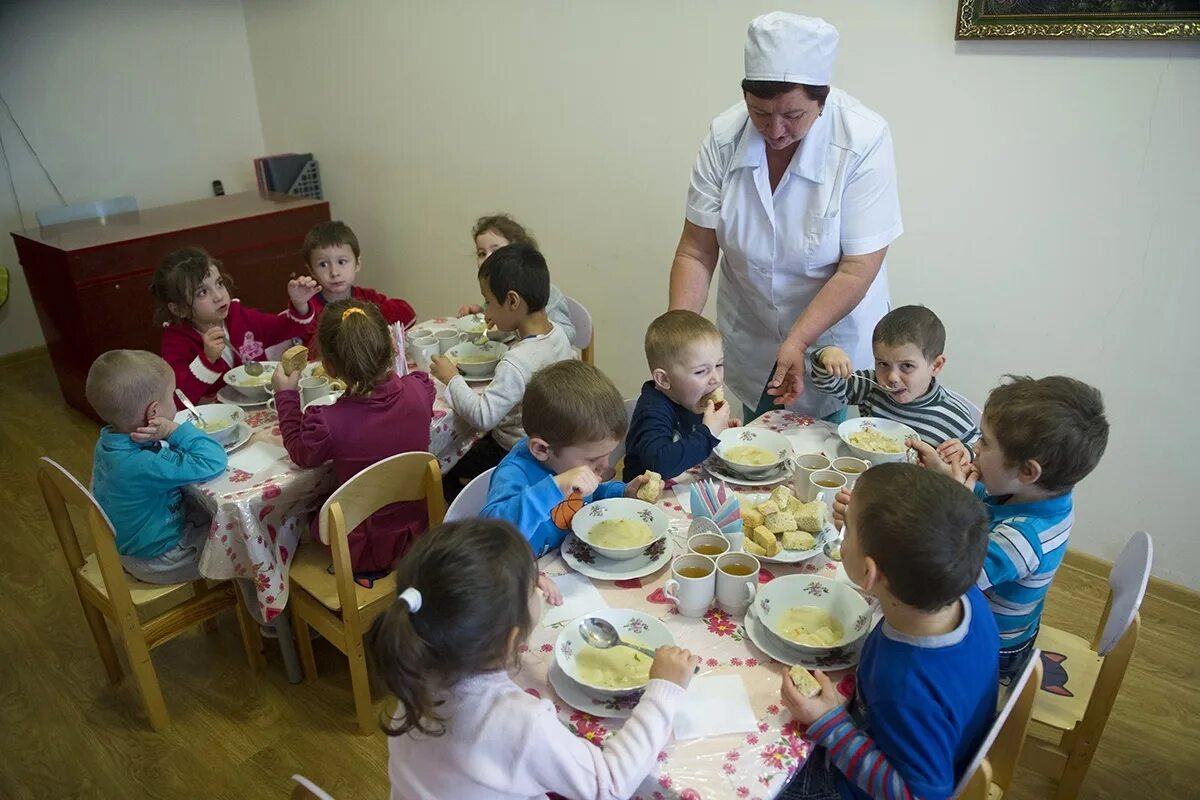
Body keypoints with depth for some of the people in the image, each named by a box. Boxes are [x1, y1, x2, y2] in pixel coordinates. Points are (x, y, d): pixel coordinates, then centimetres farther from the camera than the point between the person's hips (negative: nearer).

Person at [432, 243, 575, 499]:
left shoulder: (517, 363, -33)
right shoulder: (558, 334, -8)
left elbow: (482, 417, -32)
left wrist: (452, 379, -19)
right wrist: (508, 329, 6)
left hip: (512, 452, -9)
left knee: (444, 478, 7)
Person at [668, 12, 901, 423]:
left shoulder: (864, 141, -22)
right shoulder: (724, 138, -15)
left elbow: (858, 269, -21)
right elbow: (696, 253, -12)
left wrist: (798, 342, -28)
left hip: (832, 332, -2)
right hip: (750, 343, 3)